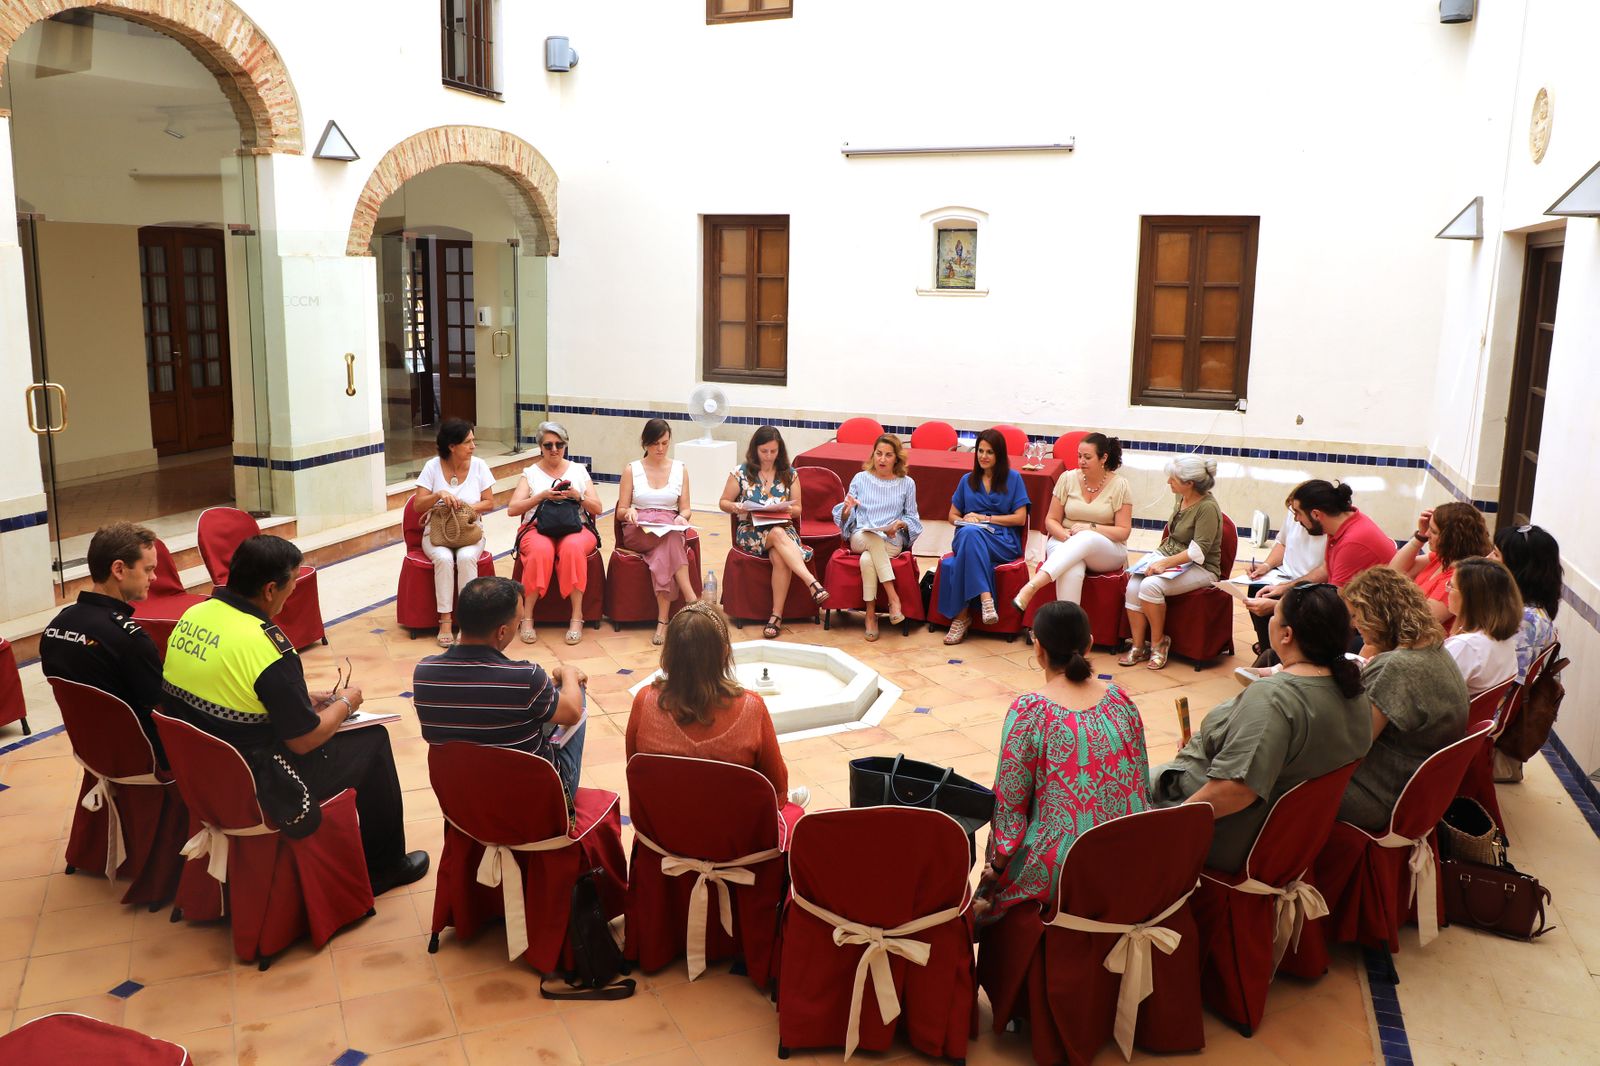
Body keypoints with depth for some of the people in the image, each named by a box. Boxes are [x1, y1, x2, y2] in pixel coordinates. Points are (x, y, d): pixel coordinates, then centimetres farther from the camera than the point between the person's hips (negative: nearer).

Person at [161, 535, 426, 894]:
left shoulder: (192, 615, -3)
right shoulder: (265, 645, -27)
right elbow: (304, 740, -19)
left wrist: (305, 700, 14)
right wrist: (345, 704, 0)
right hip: (257, 791, -8)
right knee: (373, 740, 9)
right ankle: (383, 866, 24)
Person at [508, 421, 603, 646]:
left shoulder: (579, 470, 15)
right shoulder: (531, 473, 12)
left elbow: (597, 509, 10)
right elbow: (512, 509, 1)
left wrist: (578, 496, -10)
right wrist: (542, 496, -12)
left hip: (576, 528, 1)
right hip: (538, 528, 0)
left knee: (573, 547, -36)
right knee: (541, 550, -37)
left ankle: (577, 617, -31)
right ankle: (527, 617, -25)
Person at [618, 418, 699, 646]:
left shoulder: (680, 470, 12)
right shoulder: (631, 470, 8)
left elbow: (685, 509, 12)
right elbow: (621, 510, 8)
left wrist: (682, 517, -13)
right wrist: (630, 512, -16)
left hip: (672, 530, 2)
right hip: (638, 532, -1)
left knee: (662, 553, -37)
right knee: (670, 540, -37)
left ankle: (663, 620, -38)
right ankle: (692, 601, -40)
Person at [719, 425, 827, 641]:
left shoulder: (789, 474, 9)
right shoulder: (741, 472, 4)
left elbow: (797, 510, 12)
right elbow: (723, 503, 10)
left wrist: (785, 508, -12)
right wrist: (736, 507, -13)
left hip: (782, 527, 2)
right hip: (750, 531, -1)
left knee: (780, 557, -35)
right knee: (778, 534, -37)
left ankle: (777, 615, -32)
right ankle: (812, 582, -47)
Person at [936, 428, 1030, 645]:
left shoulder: (1013, 479, 11)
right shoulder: (967, 481, 22)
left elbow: (1020, 518, 4)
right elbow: (953, 515, 24)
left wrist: (985, 518, -3)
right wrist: (966, 521, 0)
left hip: (1003, 541, -2)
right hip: (969, 537, 3)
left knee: (971, 534, -39)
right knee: (968, 531, -38)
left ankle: (962, 615, -44)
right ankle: (986, 599, -51)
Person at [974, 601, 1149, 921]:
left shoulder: (1029, 710, -16)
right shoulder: (1120, 699, -1)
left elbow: (1010, 802, -10)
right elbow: (1142, 783, 10)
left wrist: (997, 864, 4)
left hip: (1060, 872, -5)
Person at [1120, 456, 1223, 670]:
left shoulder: (1208, 507, -18)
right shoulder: (1181, 498, 7)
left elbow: (1198, 551, -22)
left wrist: (1165, 563, -27)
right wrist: (1159, 555, 11)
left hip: (1200, 569, -8)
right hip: (1169, 558, 8)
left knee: (1151, 586, -31)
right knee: (1132, 586, -19)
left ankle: (1158, 643, -12)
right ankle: (1138, 646, -11)